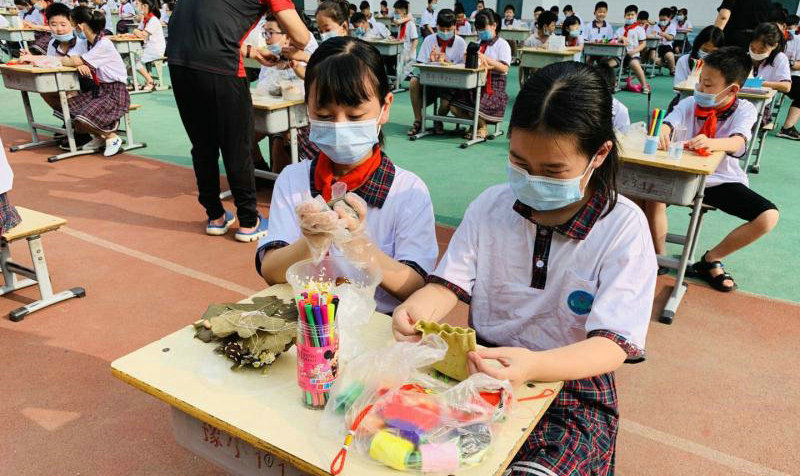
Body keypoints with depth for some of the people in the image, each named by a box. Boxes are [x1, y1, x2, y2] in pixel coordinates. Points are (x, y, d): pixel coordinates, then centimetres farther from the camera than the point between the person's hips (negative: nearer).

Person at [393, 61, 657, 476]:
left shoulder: (623, 227, -11)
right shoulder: (490, 205, 0)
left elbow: (613, 345, -18)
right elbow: (448, 285, 0)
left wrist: (533, 365, -38)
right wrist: (418, 310, -25)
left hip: (571, 390, -2)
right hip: (482, 370, 3)